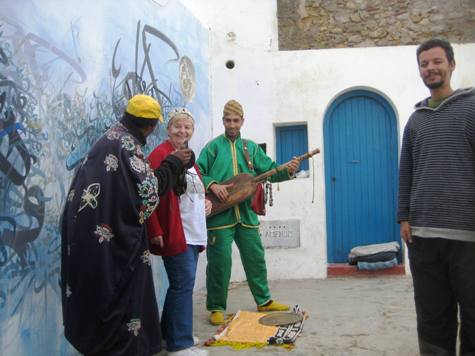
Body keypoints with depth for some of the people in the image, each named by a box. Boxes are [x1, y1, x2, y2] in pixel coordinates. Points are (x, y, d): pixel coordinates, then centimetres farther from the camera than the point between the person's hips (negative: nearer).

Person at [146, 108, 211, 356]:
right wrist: (155, 230, -21)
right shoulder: (160, 154, -10)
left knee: (183, 284, 16)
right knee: (183, 284, -5)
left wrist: (206, 201, 7)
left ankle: (170, 332, 30)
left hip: (193, 233, 9)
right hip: (174, 233, -9)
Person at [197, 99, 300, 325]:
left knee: (256, 258, 13)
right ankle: (216, 308, 14)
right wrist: (212, 184, -20)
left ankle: (264, 301, 28)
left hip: (246, 214, 4)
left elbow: (270, 169, 7)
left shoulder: (251, 147, 13)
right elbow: (197, 173, -3)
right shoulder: (213, 146, 2)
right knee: (220, 262, -1)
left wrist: (288, 170, -11)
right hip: (220, 214, -4)